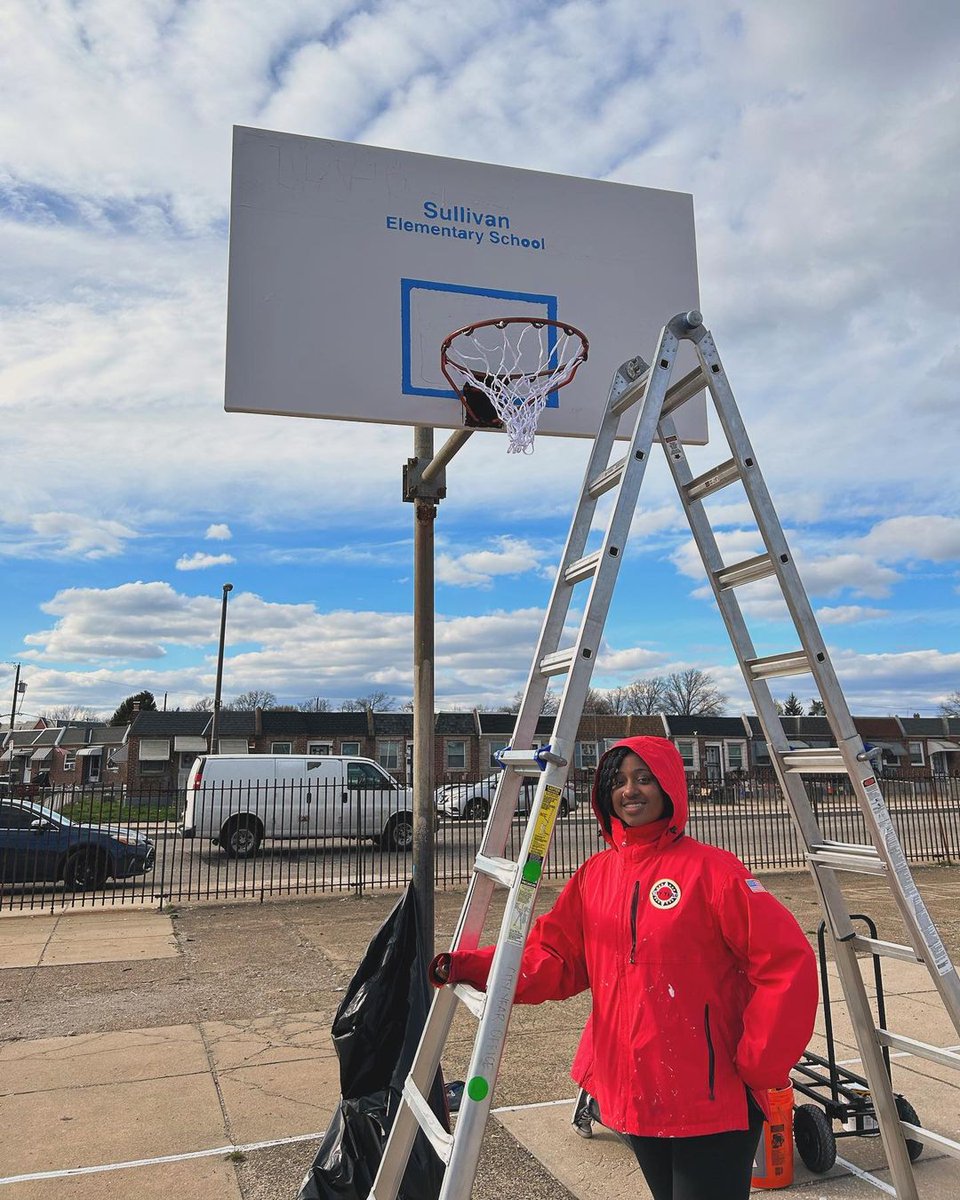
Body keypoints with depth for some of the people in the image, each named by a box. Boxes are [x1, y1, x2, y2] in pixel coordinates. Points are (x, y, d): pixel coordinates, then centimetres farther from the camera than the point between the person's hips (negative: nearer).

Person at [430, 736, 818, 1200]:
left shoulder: (710, 869, -13)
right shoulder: (594, 874, 3)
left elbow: (788, 963, -14)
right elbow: (552, 958, 2)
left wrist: (757, 1066, -13)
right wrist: (472, 967, -11)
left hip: (712, 1099, -5)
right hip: (633, 1097, 5)